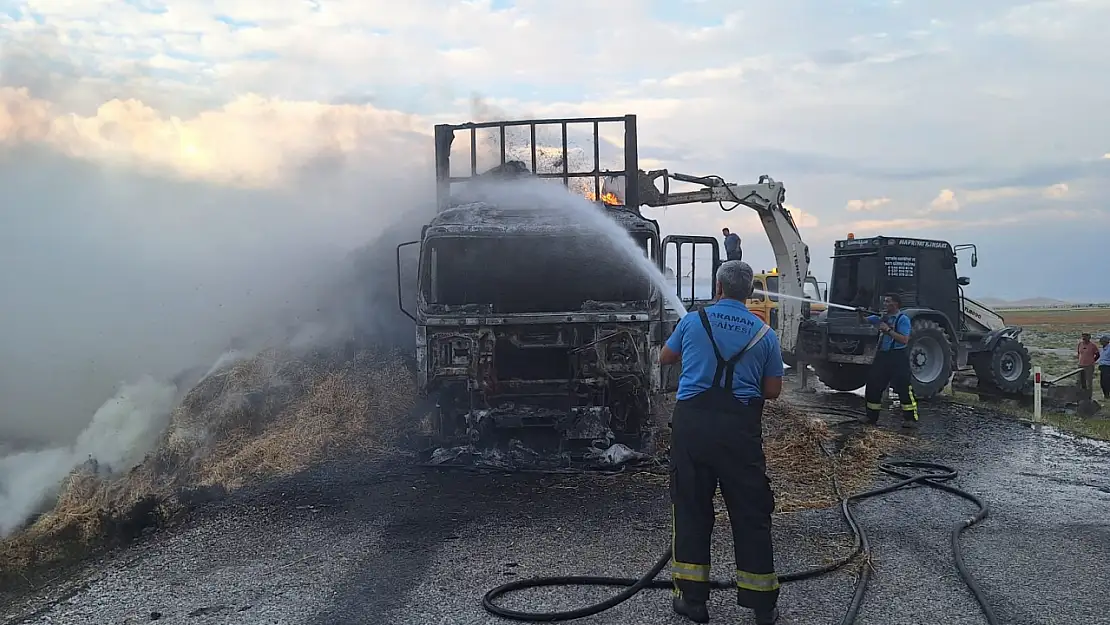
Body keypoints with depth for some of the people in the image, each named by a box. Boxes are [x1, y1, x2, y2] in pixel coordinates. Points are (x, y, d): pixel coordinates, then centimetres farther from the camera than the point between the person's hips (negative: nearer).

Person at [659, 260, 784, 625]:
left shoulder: (693, 321, 3)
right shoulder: (765, 334, 4)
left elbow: (665, 358, 20)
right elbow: (773, 390, 8)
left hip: (692, 423, 0)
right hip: (740, 428, 0)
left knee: (690, 509, 9)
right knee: (751, 514, 8)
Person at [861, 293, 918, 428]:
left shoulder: (903, 319, -8)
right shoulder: (883, 318, 13)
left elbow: (904, 340, -18)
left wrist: (888, 330, -21)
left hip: (897, 357, -7)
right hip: (882, 356, 7)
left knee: (903, 387, -8)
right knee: (873, 385, 8)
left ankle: (910, 418, -1)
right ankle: (872, 417, 19)